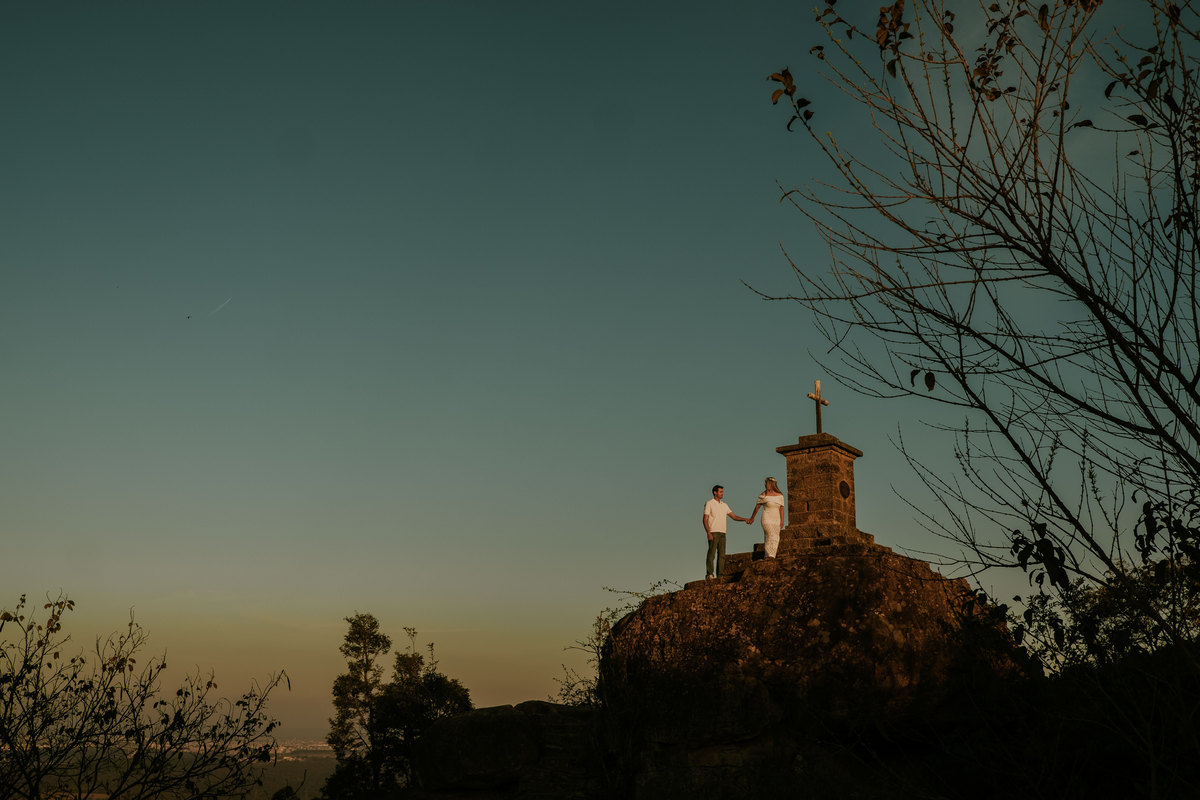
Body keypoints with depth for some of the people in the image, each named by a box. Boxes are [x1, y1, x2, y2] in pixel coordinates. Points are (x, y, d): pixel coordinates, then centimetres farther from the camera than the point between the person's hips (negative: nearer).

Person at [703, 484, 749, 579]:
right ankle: (709, 574, -6)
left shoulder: (724, 505, 17)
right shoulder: (709, 504, -2)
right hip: (713, 532, -6)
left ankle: (720, 575, 5)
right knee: (711, 553, -9)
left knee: (722, 554, 3)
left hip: (722, 533, 6)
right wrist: (708, 533, -17)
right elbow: (705, 519, -7)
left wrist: (745, 519, -3)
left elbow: (734, 516, 14)